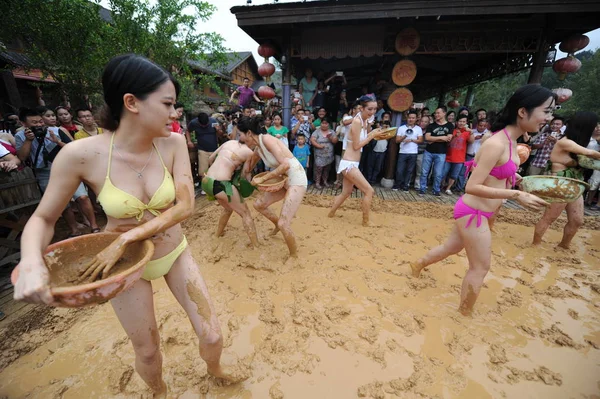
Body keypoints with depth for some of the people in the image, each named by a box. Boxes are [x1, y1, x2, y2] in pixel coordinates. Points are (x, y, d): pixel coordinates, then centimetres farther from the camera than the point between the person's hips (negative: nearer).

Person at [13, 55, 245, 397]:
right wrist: (31, 264, -25)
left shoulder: (173, 143, -14)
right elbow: (43, 219, -7)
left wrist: (127, 238, -23)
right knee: (147, 352, 18)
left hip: (176, 253, 2)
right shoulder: (80, 154, -19)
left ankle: (214, 367, 46)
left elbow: (186, 206, -18)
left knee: (212, 337, 8)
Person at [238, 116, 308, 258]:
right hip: (285, 180, 9)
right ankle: (278, 225, 40)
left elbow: (285, 165, -27)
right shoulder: (257, 148, 7)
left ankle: (294, 255, 12)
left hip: (296, 180, -9)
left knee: (283, 223, -13)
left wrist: (262, 179, -22)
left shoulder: (267, 139, -19)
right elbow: (249, 167, 24)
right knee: (259, 205, 15)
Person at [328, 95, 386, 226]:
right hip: (349, 164, -10)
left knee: (346, 192, 21)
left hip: (351, 163, 10)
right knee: (369, 191, -4)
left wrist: (374, 134, 1)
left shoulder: (365, 121, 10)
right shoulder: (357, 121, -16)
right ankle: (366, 221, 9)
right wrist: (372, 135, -11)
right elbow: (356, 146, -16)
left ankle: (331, 214, 36)